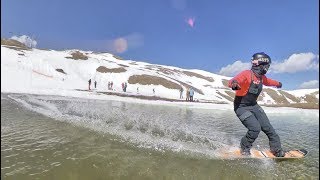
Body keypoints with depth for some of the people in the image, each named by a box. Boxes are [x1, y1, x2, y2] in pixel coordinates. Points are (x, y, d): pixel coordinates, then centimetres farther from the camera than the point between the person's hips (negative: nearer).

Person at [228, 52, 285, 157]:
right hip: (242, 107, -8)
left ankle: (277, 150, 24)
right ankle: (244, 149, 6)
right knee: (255, 128, -18)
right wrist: (234, 84, -63)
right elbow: (233, 81, -39)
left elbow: (267, 81, 31)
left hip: (254, 106, 8)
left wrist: (277, 83, 49)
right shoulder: (247, 74, -20)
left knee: (267, 127, 5)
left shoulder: (261, 77, 5)